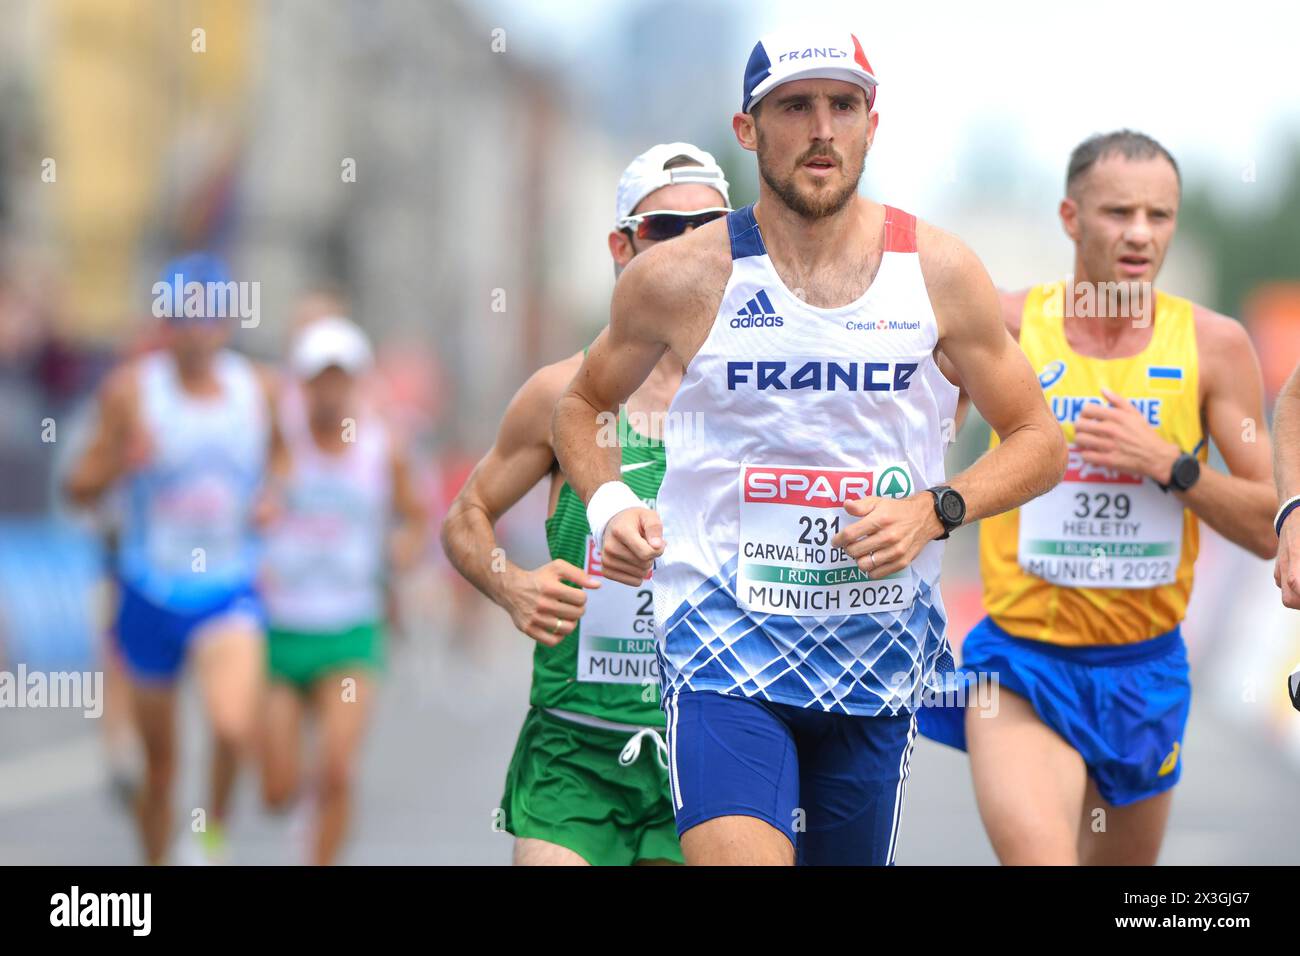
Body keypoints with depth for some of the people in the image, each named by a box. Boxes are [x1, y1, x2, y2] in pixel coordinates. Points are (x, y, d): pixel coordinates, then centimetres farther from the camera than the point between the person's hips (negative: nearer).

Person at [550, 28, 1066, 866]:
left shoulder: (938, 274, 0)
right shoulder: (680, 279, -3)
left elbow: (1038, 441, 9)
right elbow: (583, 404, 15)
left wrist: (936, 509, -9)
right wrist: (608, 505, -5)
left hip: (877, 653, 3)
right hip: (725, 639, -3)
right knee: (737, 853, -26)